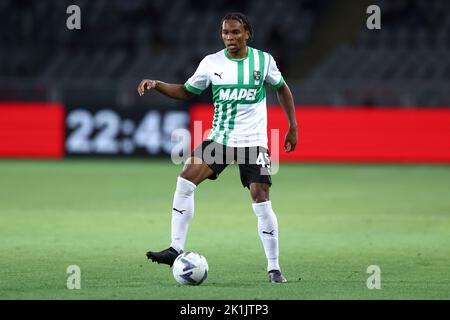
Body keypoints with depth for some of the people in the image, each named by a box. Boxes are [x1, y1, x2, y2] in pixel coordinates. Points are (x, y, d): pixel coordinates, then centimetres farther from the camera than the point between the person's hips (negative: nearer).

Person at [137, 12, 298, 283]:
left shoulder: (263, 60, -4)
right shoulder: (211, 63, 1)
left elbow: (282, 89, 11)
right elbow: (186, 91, 11)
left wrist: (293, 127, 8)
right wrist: (156, 85, -5)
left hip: (253, 141, -2)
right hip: (219, 138, 2)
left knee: (261, 201, -10)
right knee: (185, 180, -16)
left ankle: (274, 268, 1)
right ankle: (176, 249, -12)